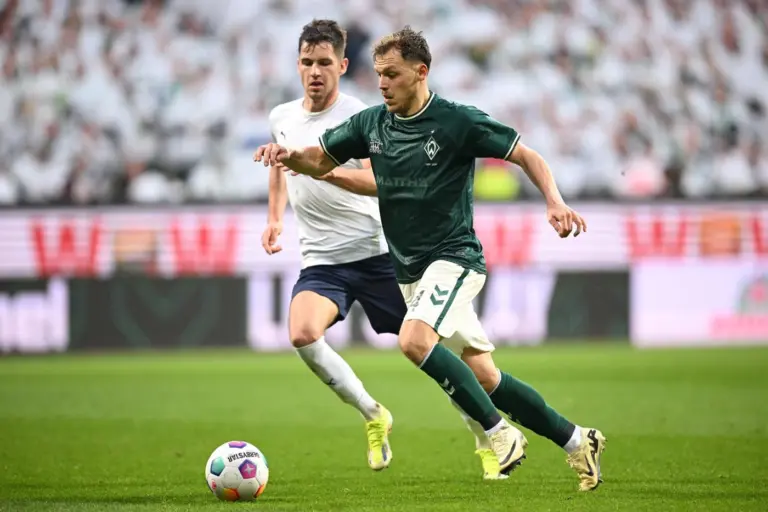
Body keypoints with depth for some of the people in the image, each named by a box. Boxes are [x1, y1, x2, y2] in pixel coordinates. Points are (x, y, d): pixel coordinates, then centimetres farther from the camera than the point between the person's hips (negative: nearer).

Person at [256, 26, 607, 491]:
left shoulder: (458, 121, -11)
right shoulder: (370, 124, 5)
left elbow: (527, 156, -6)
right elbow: (321, 162, 16)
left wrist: (555, 202, -21)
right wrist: (288, 156, -6)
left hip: (454, 257, -6)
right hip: (410, 271, 6)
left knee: (415, 340, -30)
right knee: (483, 376, 6)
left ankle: (500, 432, -17)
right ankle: (577, 441, 20)